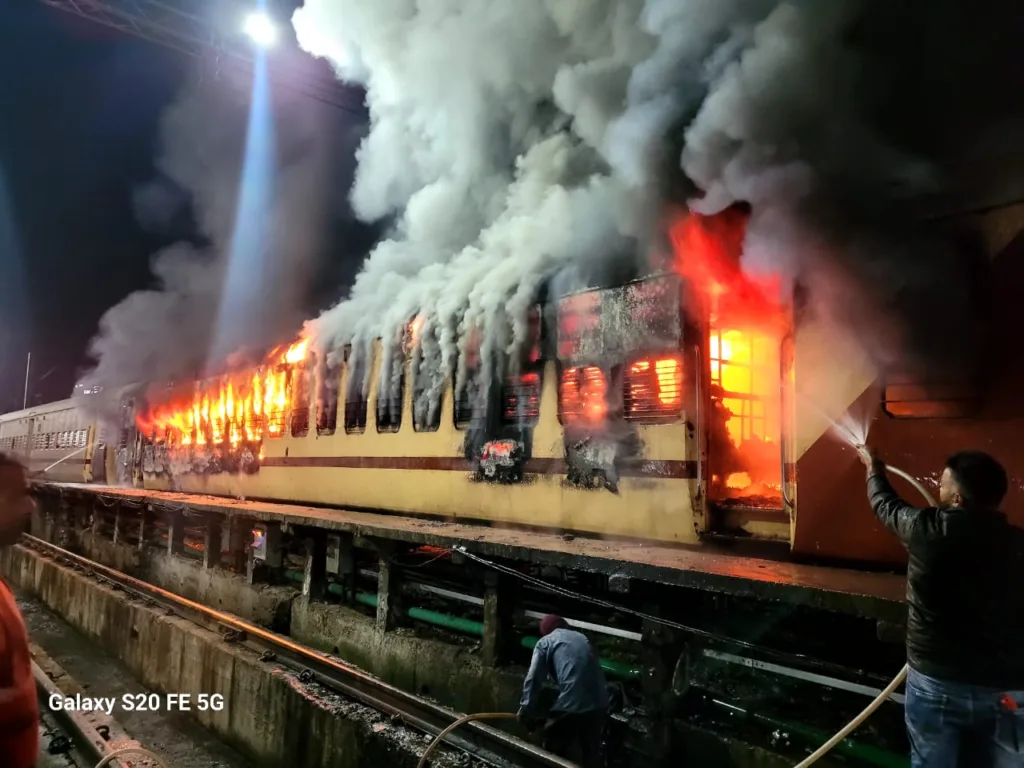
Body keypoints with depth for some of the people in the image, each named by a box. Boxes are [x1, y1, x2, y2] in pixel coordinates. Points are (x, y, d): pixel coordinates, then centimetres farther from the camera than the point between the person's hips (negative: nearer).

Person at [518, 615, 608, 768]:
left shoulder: (545, 642, 8)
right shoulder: (582, 638, 22)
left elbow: (533, 679, -1)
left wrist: (526, 711, 8)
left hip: (570, 705, -5)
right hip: (599, 703, 5)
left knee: (553, 753, 15)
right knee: (591, 752, 25)